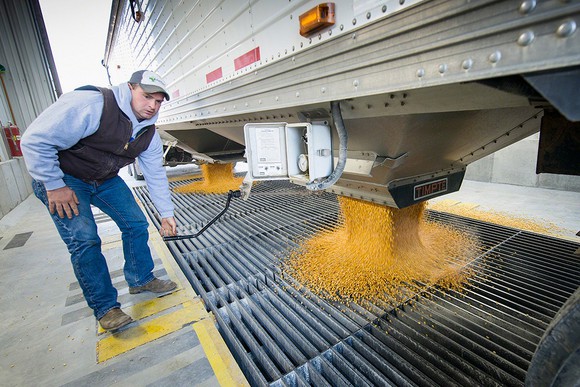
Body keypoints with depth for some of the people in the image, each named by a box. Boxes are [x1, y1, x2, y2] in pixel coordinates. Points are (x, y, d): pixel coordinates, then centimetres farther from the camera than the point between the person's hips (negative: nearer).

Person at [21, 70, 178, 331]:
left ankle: (141, 280, 21)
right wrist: (54, 186, -22)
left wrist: (166, 214, 1)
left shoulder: (148, 134, -7)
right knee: (84, 239, -14)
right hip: (63, 178, -6)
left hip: (106, 180, 7)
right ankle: (105, 307, 1)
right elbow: (35, 140, -26)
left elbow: (156, 175, 0)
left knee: (136, 224, 2)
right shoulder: (90, 105, -30)